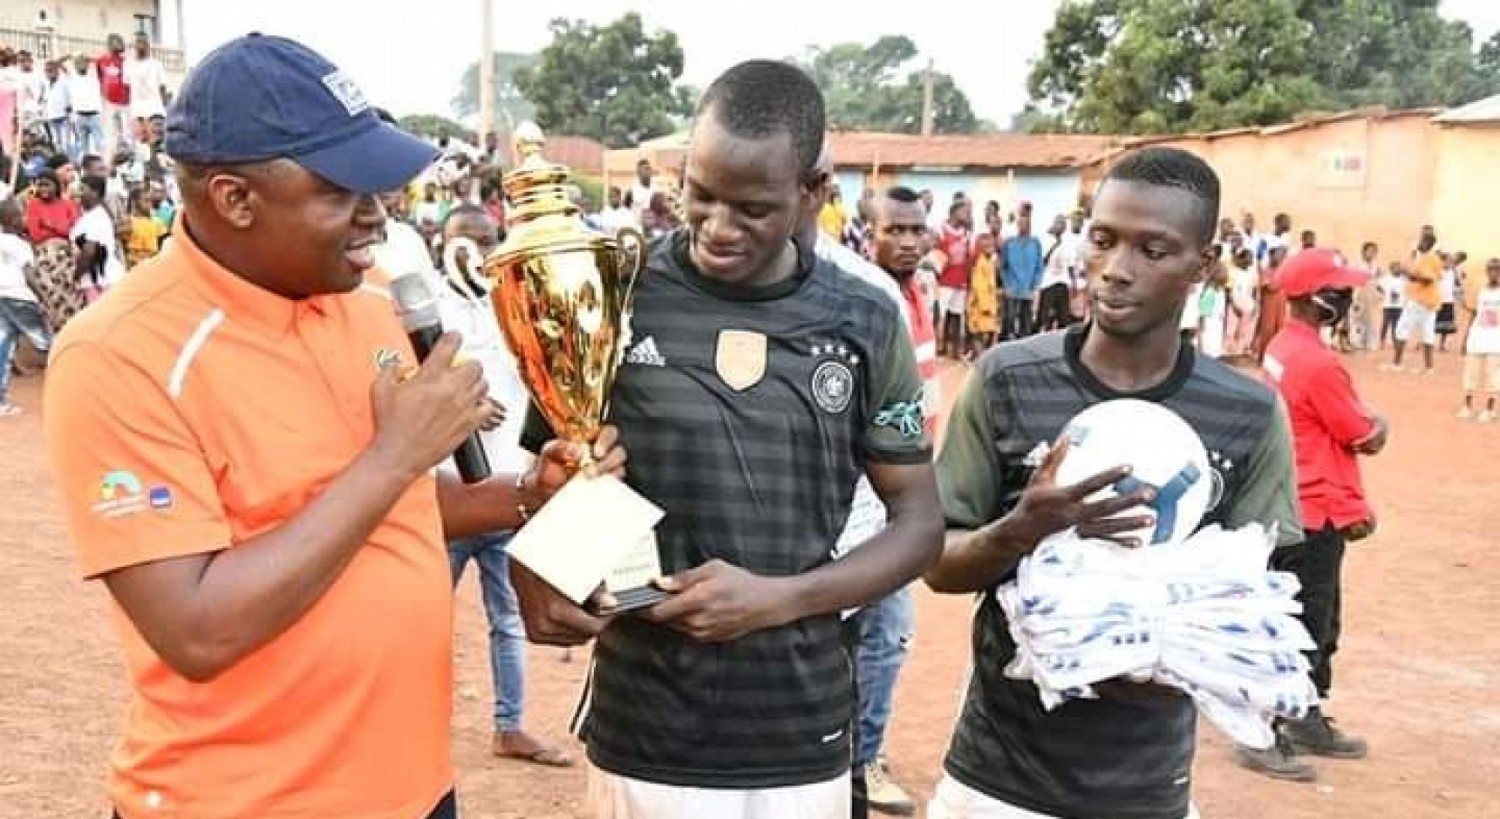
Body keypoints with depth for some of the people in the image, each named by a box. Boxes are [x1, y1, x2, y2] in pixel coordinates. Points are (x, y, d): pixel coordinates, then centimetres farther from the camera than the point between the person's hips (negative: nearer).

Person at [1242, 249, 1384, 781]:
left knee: (1319, 623, 20)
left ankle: (1308, 722, 32)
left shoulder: (1282, 349, 7)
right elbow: (1364, 437, -13)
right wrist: (1377, 425, 6)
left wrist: (1371, 420, -2)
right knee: (1302, 629, -1)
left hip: (1290, 508, 10)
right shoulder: (1319, 364, -23)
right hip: (1315, 516, -10)